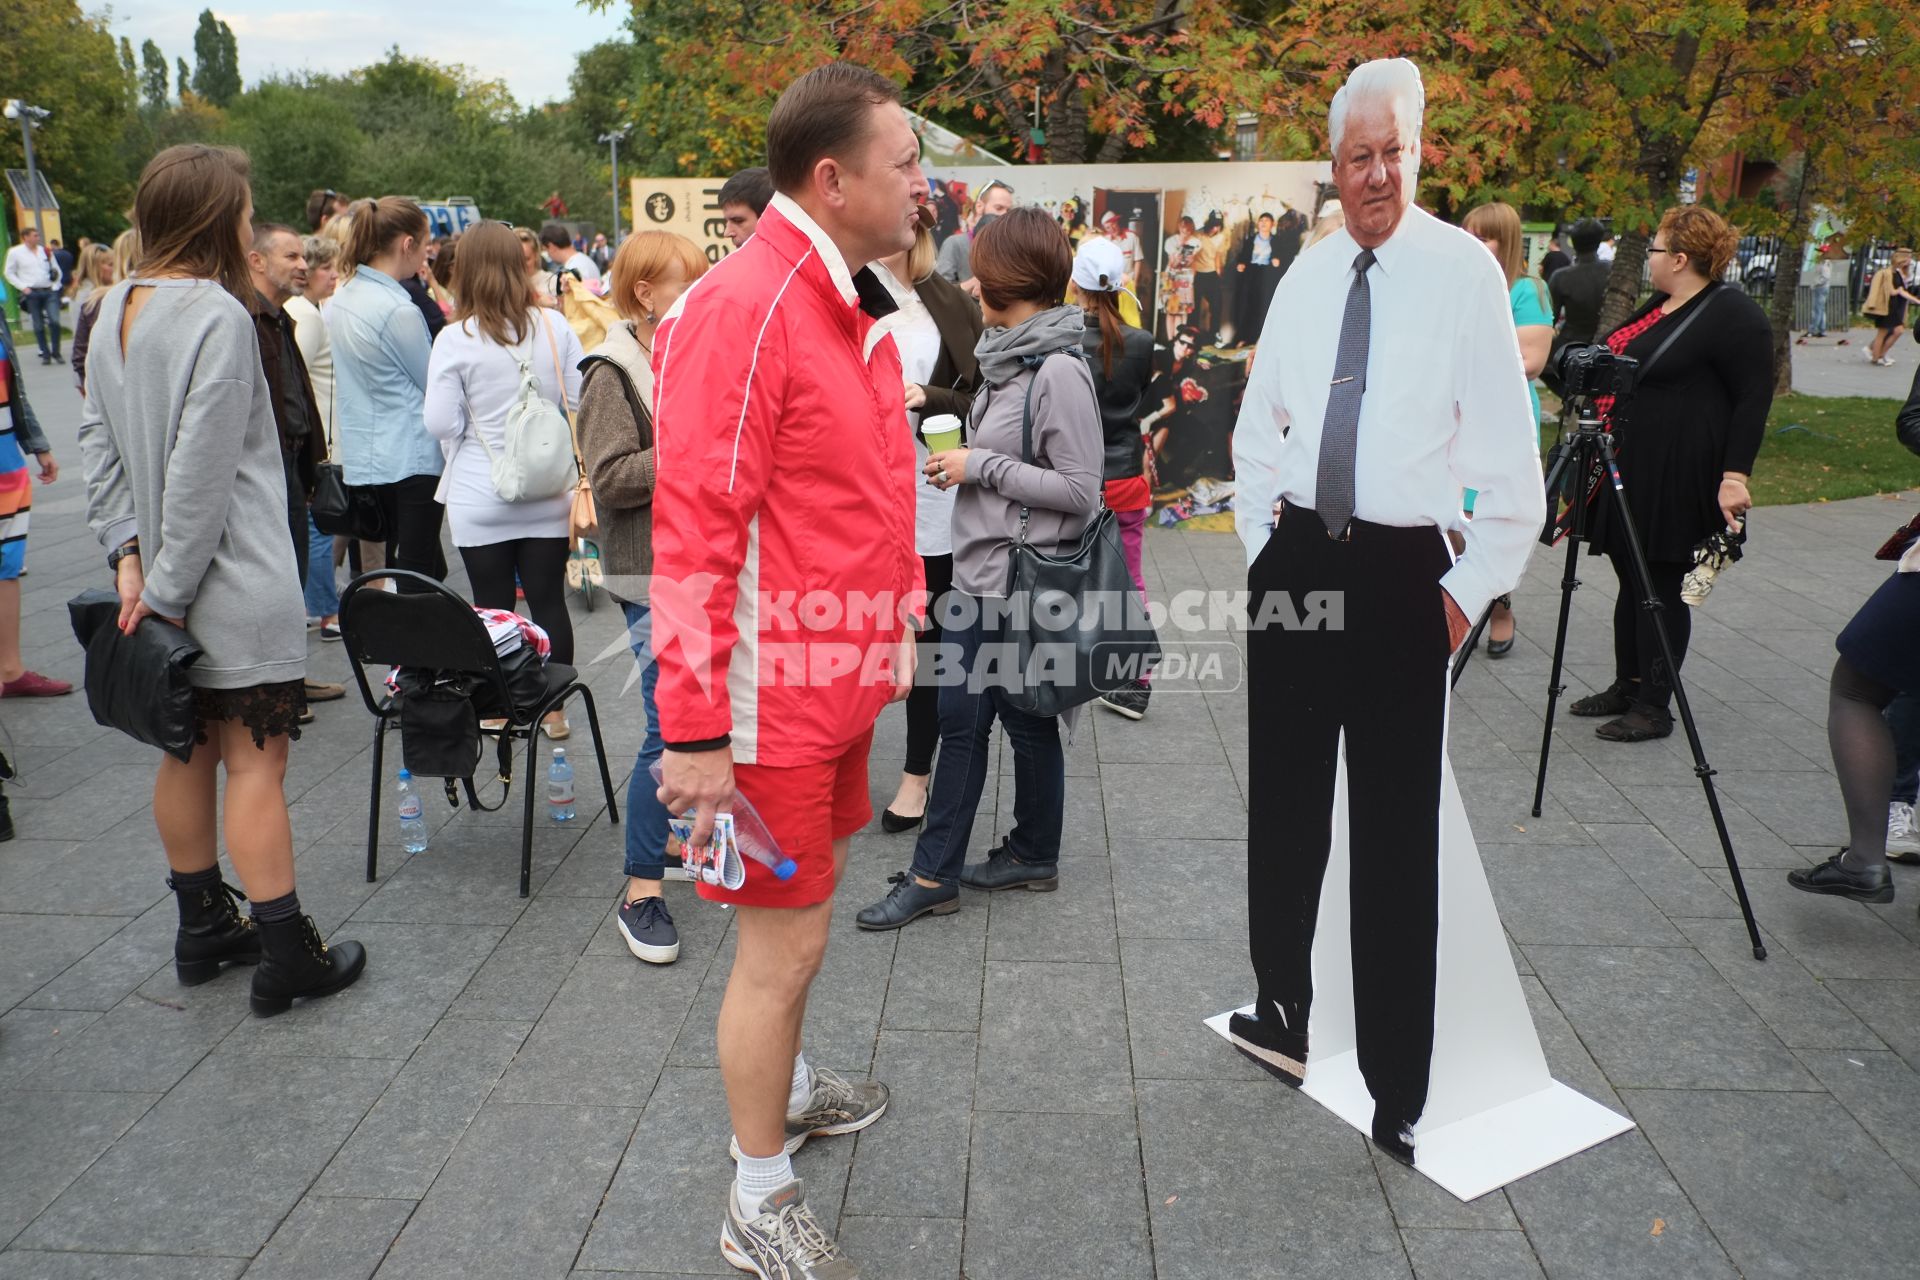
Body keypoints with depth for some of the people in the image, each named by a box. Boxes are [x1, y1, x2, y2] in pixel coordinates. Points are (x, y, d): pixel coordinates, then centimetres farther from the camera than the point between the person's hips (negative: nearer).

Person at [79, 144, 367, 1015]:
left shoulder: (116, 308, 9)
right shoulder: (218, 315, -17)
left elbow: (98, 442, 7)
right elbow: (202, 472, -20)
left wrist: (128, 552, 2)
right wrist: (168, 586, -13)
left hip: (168, 584, 9)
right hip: (235, 586, -9)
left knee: (187, 753, 17)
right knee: (254, 762, -3)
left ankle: (202, 928, 30)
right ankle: (286, 957, 6)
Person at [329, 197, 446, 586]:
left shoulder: (342, 299, 9)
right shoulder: (398, 309, -17)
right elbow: (434, 386, -7)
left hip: (362, 460, 9)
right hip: (412, 458, -9)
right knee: (418, 577, -3)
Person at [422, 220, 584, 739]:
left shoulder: (456, 339, -10)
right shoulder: (554, 327, -3)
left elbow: (440, 423, -10)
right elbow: (581, 404, 3)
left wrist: (476, 430, 10)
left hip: (480, 498, -2)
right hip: (546, 494, 2)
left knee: (493, 608, 8)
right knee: (549, 601, 9)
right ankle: (554, 710, 17)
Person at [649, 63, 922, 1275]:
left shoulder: (854, 302, 10)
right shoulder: (742, 311, -21)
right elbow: (694, 532, -22)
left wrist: (897, 624, 21)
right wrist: (695, 730, -22)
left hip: (844, 679, 9)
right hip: (775, 698, -9)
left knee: (803, 905, 24)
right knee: (784, 940, 3)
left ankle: (788, 1087, 46)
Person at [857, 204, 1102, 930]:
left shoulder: (1060, 372, -17)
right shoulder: (1005, 357, 10)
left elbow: (1080, 490, -19)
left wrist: (981, 467, -16)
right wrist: (961, 459, 4)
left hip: (1023, 583, -9)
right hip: (976, 574, 9)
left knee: (1028, 721, 5)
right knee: (959, 720, 12)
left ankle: (1035, 855, 23)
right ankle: (934, 876, 22)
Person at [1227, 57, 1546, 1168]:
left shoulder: (1464, 271, -7)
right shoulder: (1308, 274, 8)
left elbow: (1508, 452, -7)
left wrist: (1474, 587, -8)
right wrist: (1262, 540, 10)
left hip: (1403, 571, -5)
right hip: (1296, 562, 5)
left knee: (1400, 825, -1)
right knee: (1285, 803, 14)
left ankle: (1400, 1088, 14)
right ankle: (1284, 1015, 34)